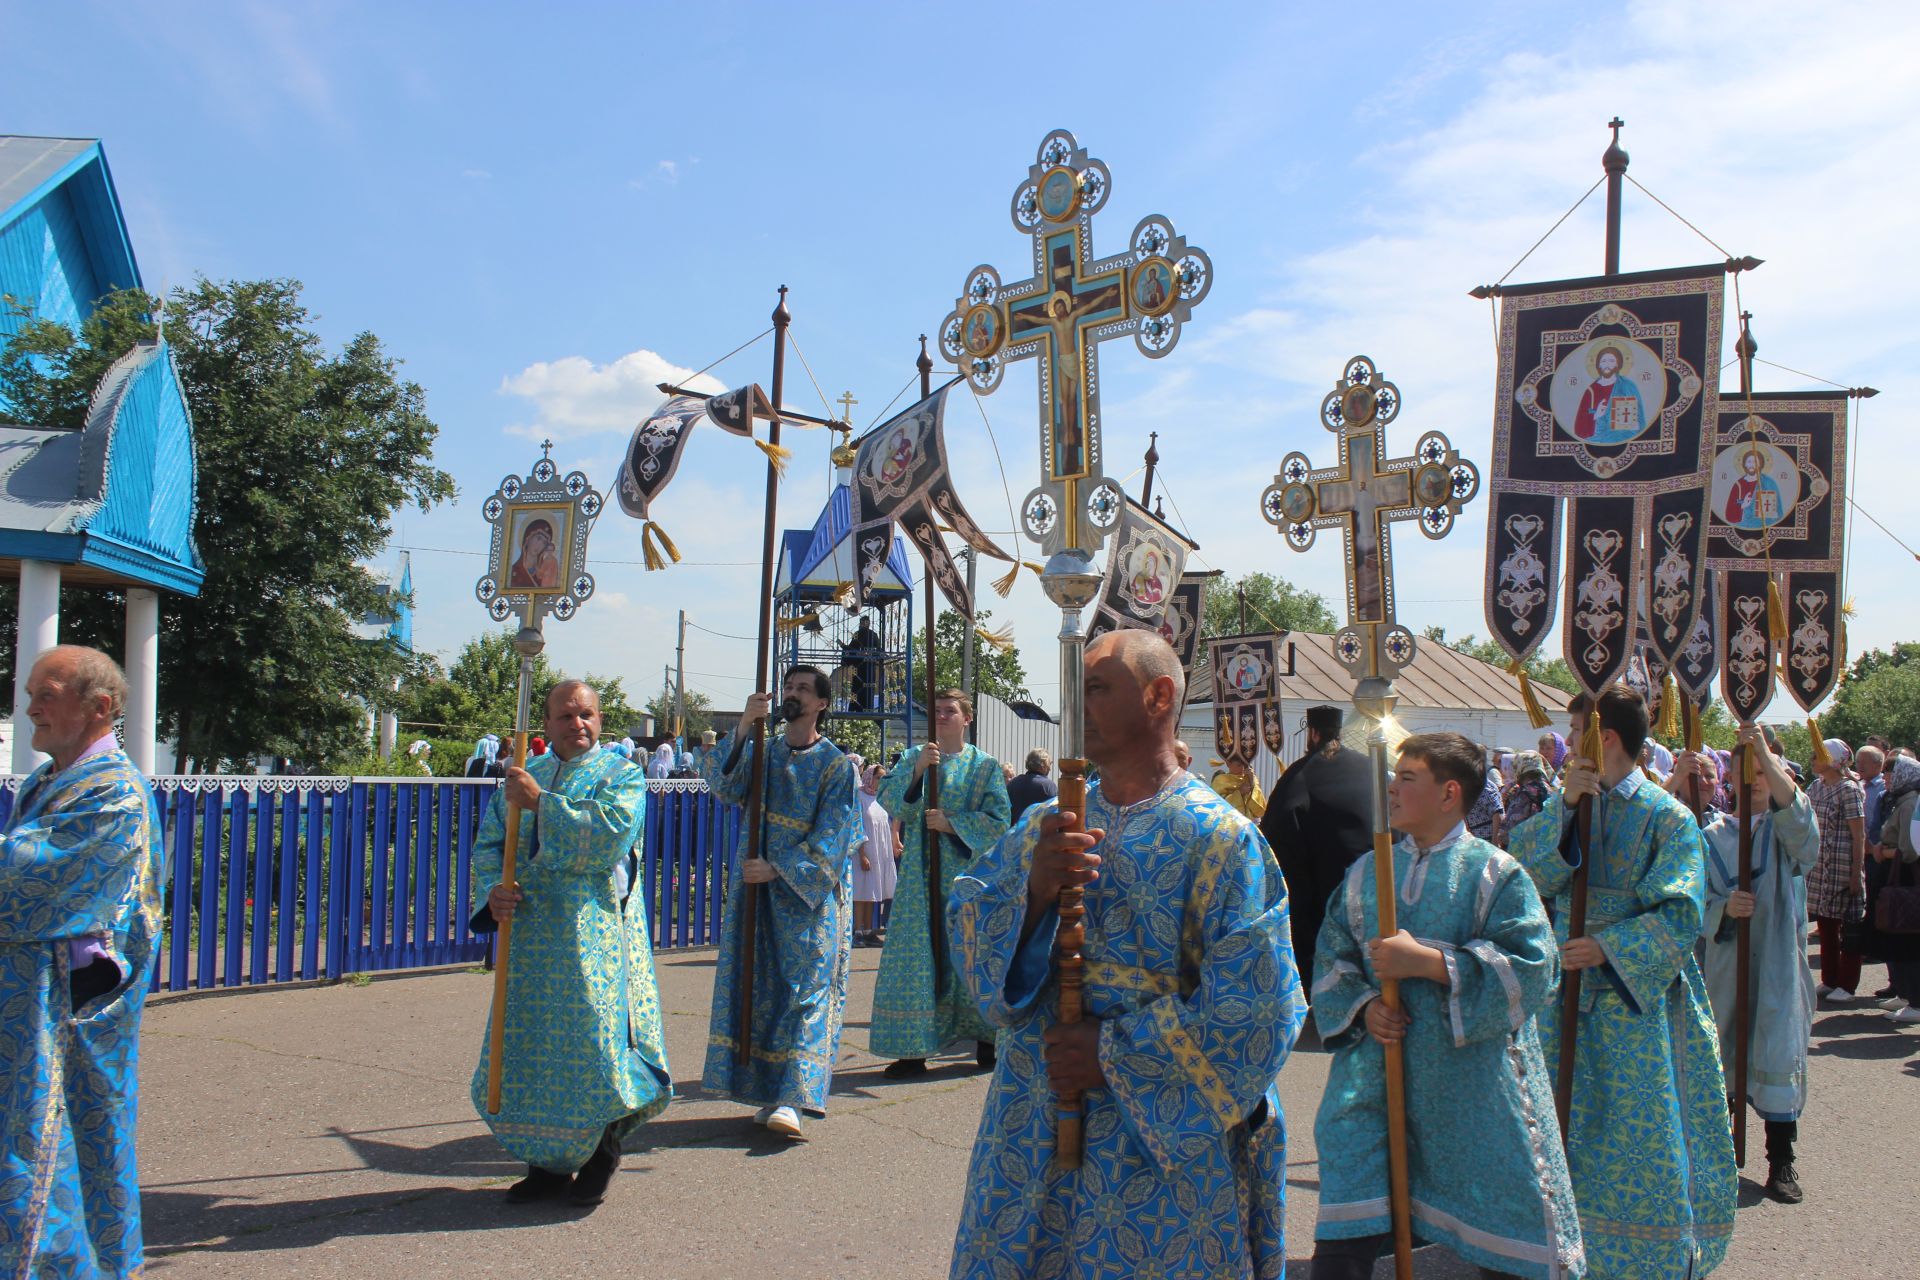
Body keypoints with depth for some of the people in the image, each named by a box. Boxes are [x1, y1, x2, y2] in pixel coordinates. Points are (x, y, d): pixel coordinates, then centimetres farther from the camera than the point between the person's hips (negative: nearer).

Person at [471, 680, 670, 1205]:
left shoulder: (622, 776, 1)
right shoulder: (525, 777, 16)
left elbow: (610, 834, -18)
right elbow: (488, 844, 12)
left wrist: (542, 803, -19)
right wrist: (495, 887, -8)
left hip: (593, 937, -5)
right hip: (529, 935, 5)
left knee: (592, 1043, -6)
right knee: (528, 1046, 7)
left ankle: (603, 1148, 18)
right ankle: (552, 1162, 21)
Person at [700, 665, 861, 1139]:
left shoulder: (836, 765, -1)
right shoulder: (760, 752, 10)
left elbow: (829, 838, -8)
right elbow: (721, 785, -9)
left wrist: (779, 869, -18)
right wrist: (743, 727, -21)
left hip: (809, 896, -4)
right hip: (757, 892, 4)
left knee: (806, 989, -9)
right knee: (760, 987, 4)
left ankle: (792, 1099, -13)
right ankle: (769, 1091, 12)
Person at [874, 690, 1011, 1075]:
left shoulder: (985, 765, 5)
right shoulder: (912, 759, 10)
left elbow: (999, 821, -4)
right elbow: (887, 801, -4)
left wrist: (951, 824, -14)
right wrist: (917, 770, -18)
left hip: (966, 873, -1)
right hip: (920, 874, 2)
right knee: (916, 957, -2)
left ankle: (985, 1037, 17)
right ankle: (913, 1049, 2)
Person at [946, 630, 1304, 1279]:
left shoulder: (1220, 838, -12)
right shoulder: (1047, 827, 5)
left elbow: (1253, 1011, -17)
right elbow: (967, 928, -2)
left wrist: (1115, 1054, -18)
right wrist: (1032, 892, -21)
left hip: (1160, 1148, -5)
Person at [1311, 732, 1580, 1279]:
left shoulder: (1495, 873, -4)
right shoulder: (1366, 873, 10)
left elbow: (1531, 969, -13)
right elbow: (1331, 959, 14)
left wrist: (1427, 961, -18)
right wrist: (1362, 1007, -6)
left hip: (1470, 1088, -3)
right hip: (1374, 1082, 4)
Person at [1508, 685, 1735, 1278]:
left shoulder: (1667, 818, -8)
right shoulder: (1568, 803, 5)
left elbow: (1680, 916, -13)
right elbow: (1528, 870, -9)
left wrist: (1609, 947, -23)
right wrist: (1566, 804, -20)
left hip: (1637, 1001, -5)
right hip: (1568, 995, 5)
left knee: (1642, 1137, 2)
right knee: (1568, 1134, 12)